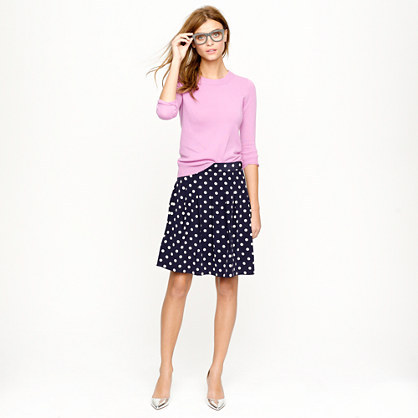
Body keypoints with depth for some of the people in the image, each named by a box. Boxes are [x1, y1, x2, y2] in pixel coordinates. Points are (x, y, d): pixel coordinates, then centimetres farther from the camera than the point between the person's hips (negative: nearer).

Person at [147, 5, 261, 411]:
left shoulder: (243, 87, 9)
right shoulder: (185, 82, 7)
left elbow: (249, 150, 7)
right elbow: (165, 111, -17)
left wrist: (254, 206, 3)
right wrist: (177, 60, -8)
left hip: (230, 185, 1)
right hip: (191, 186, -1)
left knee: (227, 285, 5)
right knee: (179, 283, 0)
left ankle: (216, 372, 20)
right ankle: (165, 369, 18)